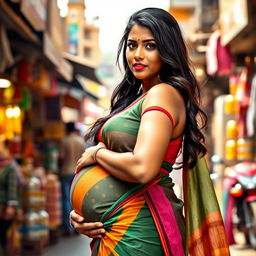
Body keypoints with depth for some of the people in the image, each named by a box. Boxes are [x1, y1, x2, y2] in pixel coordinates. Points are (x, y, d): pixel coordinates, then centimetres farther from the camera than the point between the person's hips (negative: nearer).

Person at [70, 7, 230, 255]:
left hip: (137, 229, -8)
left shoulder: (164, 94, -13)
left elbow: (142, 168, -27)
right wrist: (79, 211, -1)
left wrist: (97, 153, -10)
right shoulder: (134, 98, 14)